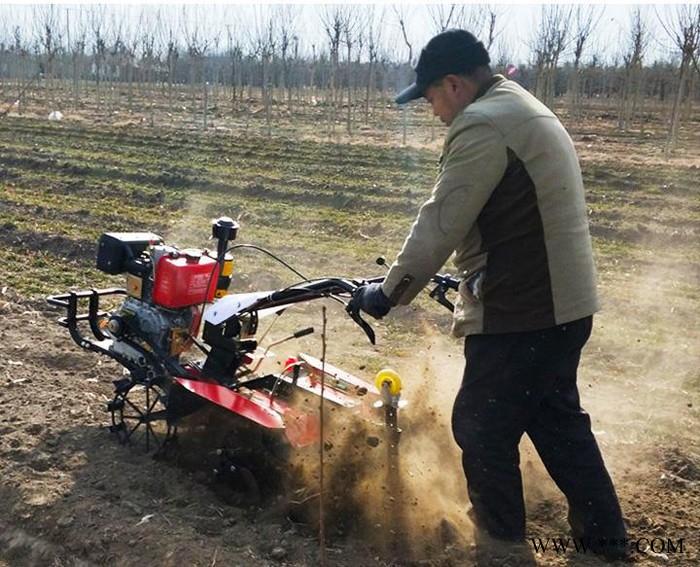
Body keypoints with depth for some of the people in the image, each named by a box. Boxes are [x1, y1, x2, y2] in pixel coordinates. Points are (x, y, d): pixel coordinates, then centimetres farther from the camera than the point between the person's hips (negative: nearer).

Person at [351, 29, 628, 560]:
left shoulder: (481, 125, -17)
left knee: (482, 427, 7)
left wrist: (389, 292, -7)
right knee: (556, 418, 22)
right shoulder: (525, 110, 16)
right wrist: (470, 273, 30)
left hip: (521, 314, -10)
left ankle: (500, 538, 25)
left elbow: (438, 226, -18)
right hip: (564, 304, 10)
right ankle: (605, 535, 32)